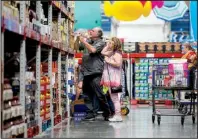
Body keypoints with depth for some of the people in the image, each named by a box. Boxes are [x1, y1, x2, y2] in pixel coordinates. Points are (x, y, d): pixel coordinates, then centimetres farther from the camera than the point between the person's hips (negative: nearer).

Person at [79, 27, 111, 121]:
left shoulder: (101, 42, -2)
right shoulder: (89, 41, 18)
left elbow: (93, 50, -18)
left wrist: (83, 41, -9)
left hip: (95, 72, -7)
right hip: (86, 72, 7)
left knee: (99, 94, -7)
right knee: (88, 95, 7)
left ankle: (107, 113, 4)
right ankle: (91, 113, 12)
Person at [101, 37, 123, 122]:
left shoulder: (117, 53, -10)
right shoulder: (111, 53, 18)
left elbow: (118, 64, -23)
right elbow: (103, 52, 28)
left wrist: (108, 61, -14)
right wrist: (107, 45, 19)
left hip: (114, 79, -10)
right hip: (110, 79, 10)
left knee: (114, 97, -10)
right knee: (113, 97, 11)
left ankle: (118, 115, -10)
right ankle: (116, 115, 14)